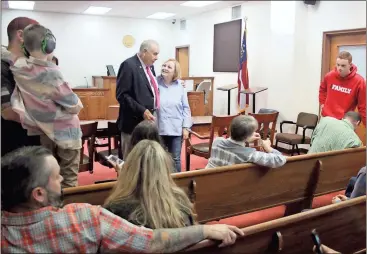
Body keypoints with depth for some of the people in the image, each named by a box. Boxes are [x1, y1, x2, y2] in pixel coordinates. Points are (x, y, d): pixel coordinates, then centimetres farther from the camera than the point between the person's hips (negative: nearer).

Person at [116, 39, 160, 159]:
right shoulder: (129, 65, -13)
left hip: (148, 120, 8)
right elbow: (122, 95, -18)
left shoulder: (149, 66, 13)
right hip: (134, 122, -8)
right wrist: (142, 111, -23)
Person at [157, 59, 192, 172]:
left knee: (175, 159, 9)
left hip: (176, 129, 1)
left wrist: (185, 127, 0)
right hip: (159, 129, -1)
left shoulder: (180, 87, 3)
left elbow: (186, 108, 6)